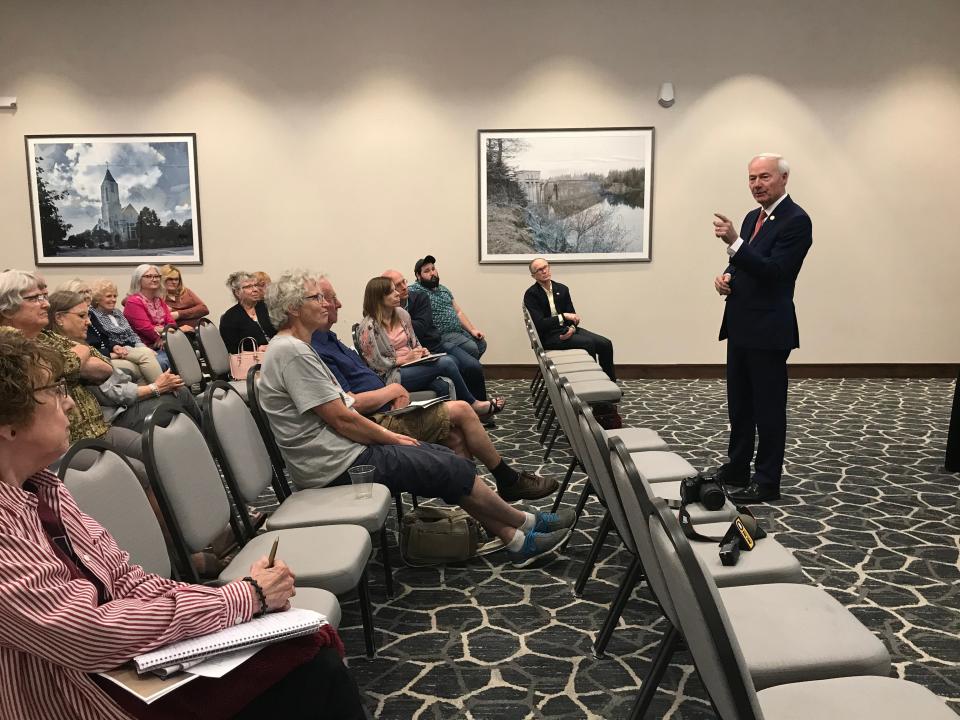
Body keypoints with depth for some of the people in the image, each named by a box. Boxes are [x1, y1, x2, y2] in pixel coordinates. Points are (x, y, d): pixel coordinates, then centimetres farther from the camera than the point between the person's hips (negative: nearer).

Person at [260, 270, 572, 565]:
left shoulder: (293, 347, 14)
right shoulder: (292, 352, -19)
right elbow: (341, 419, -20)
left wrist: (387, 434, 8)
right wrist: (391, 438, -7)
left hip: (341, 452, 10)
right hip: (339, 466, -10)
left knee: (447, 458, 6)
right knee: (452, 468, -5)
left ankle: (516, 541, 10)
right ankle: (527, 522, 14)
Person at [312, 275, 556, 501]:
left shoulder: (327, 339, 14)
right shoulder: (315, 352, -20)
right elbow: (351, 404, -25)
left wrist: (396, 391, 2)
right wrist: (393, 389, -8)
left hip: (386, 412, 10)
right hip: (377, 423, -10)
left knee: (454, 433, -1)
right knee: (461, 411, -8)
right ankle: (510, 481, 8)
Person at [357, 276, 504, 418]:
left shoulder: (401, 314, 10)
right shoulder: (369, 326, -11)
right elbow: (375, 362, -13)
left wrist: (421, 351, -1)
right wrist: (405, 359, -13)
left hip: (412, 366, 7)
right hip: (391, 377, -7)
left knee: (443, 386, -25)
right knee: (446, 363, -20)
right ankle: (473, 405, -4)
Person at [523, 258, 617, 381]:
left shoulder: (562, 289, 10)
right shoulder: (531, 294, -8)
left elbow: (572, 315, 9)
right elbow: (539, 323, -17)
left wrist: (572, 328, -14)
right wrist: (564, 316, -22)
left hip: (566, 329, 6)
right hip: (548, 336, -6)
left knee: (605, 344, -12)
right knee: (588, 343, -27)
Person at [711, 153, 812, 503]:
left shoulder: (796, 220, -13)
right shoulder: (753, 217, 14)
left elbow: (773, 271, -22)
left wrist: (734, 242, -31)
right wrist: (727, 275, 1)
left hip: (769, 329, -9)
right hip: (741, 326, 9)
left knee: (768, 407, 1)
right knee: (739, 404, 17)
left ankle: (767, 481, 12)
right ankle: (737, 468, 30)